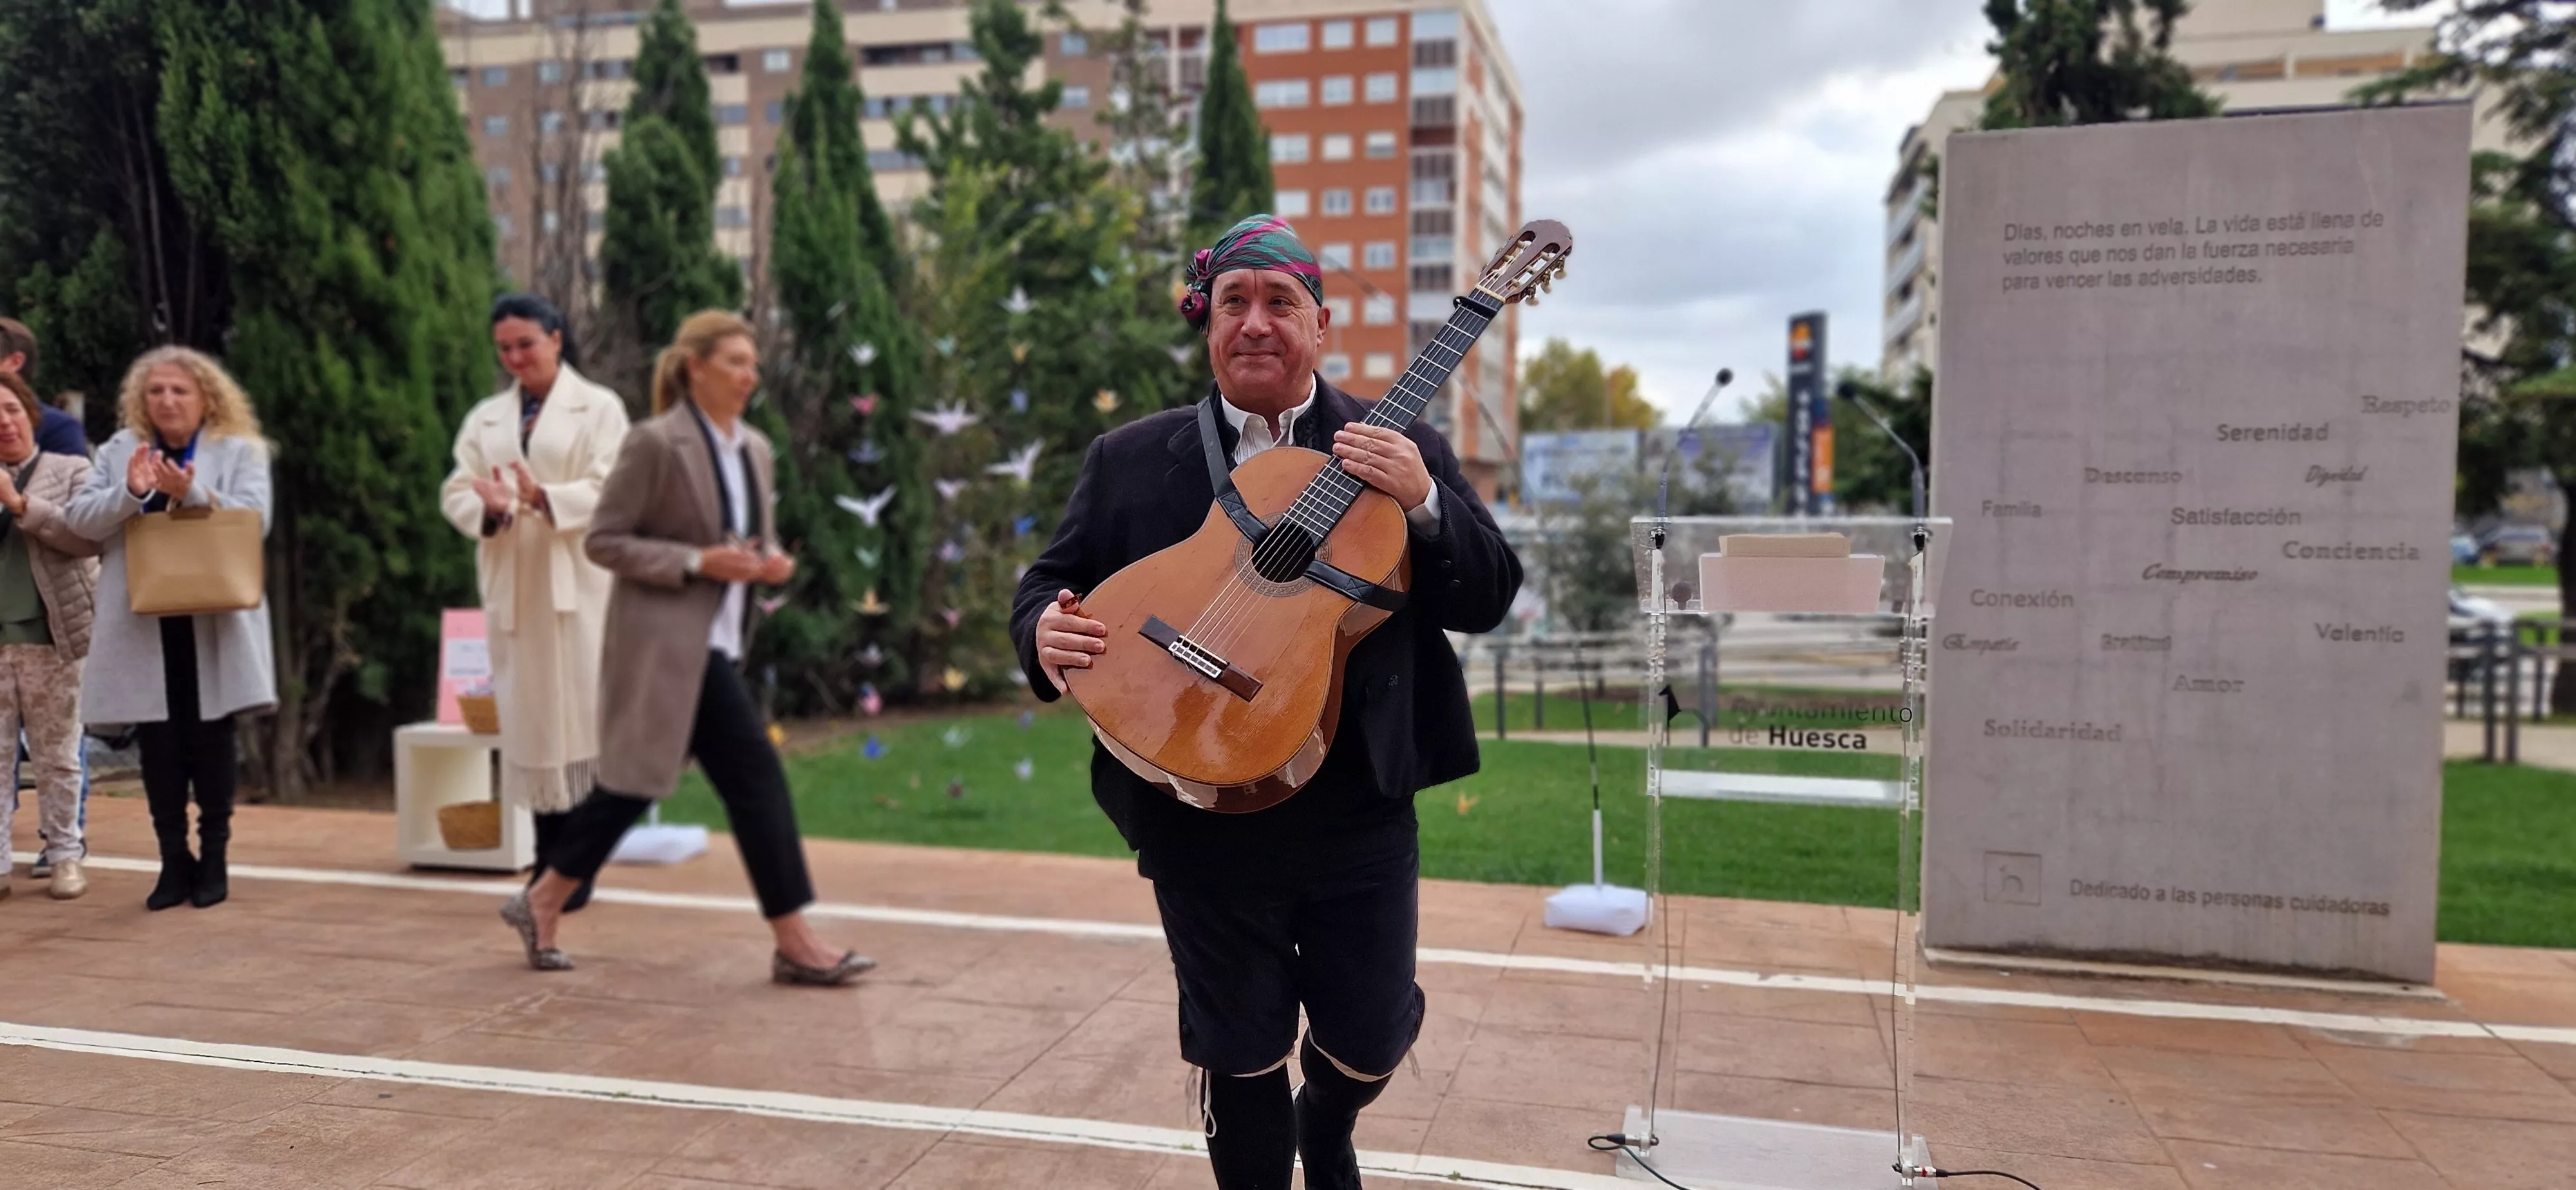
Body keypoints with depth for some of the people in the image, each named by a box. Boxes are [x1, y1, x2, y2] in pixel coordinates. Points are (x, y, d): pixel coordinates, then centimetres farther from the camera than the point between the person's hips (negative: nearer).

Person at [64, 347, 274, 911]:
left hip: (213, 623, -2)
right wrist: (130, 493, -17)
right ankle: (174, 861, 14)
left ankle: (213, 859, 13)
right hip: (143, 625, 2)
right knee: (157, 743, 5)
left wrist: (193, 494, -25)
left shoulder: (240, 451, 2)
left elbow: (254, 519, -10)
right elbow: (80, 518, 1)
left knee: (210, 739, 4)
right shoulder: (119, 450, 10)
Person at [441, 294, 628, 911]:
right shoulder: (485, 418, 16)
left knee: (578, 715, -4)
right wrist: (488, 508, -15)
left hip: (577, 584, -4)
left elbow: (608, 489, -8)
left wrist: (545, 497, -25)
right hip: (510, 588, 4)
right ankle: (548, 860, 12)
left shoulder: (599, 408, 3)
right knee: (527, 717, 4)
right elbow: (455, 492, 8)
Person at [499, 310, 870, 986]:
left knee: (635, 783, 13)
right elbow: (604, 541, -10)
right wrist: (697, 562, -19)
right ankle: (795, 944, -3)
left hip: (713, 646, 9)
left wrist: (773, 563, 0)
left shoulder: (755, 449, 13)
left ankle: (543, 902, 29)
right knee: (756, 777, -10)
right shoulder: (656, 444, -10)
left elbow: (759, 536, 23)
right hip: (667, 642, -8)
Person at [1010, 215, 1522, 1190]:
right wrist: (1046, 632, -17)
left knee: (1370, 1039, 12)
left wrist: (1423, 503, -19)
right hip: (1200, 812, 0)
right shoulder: (1128, 460, 4)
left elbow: (1489, 598, -2)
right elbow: (1049, 582, 6)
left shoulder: (1404, 450, 3)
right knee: (1239, 1054, 11)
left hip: (1360, 808, 1)